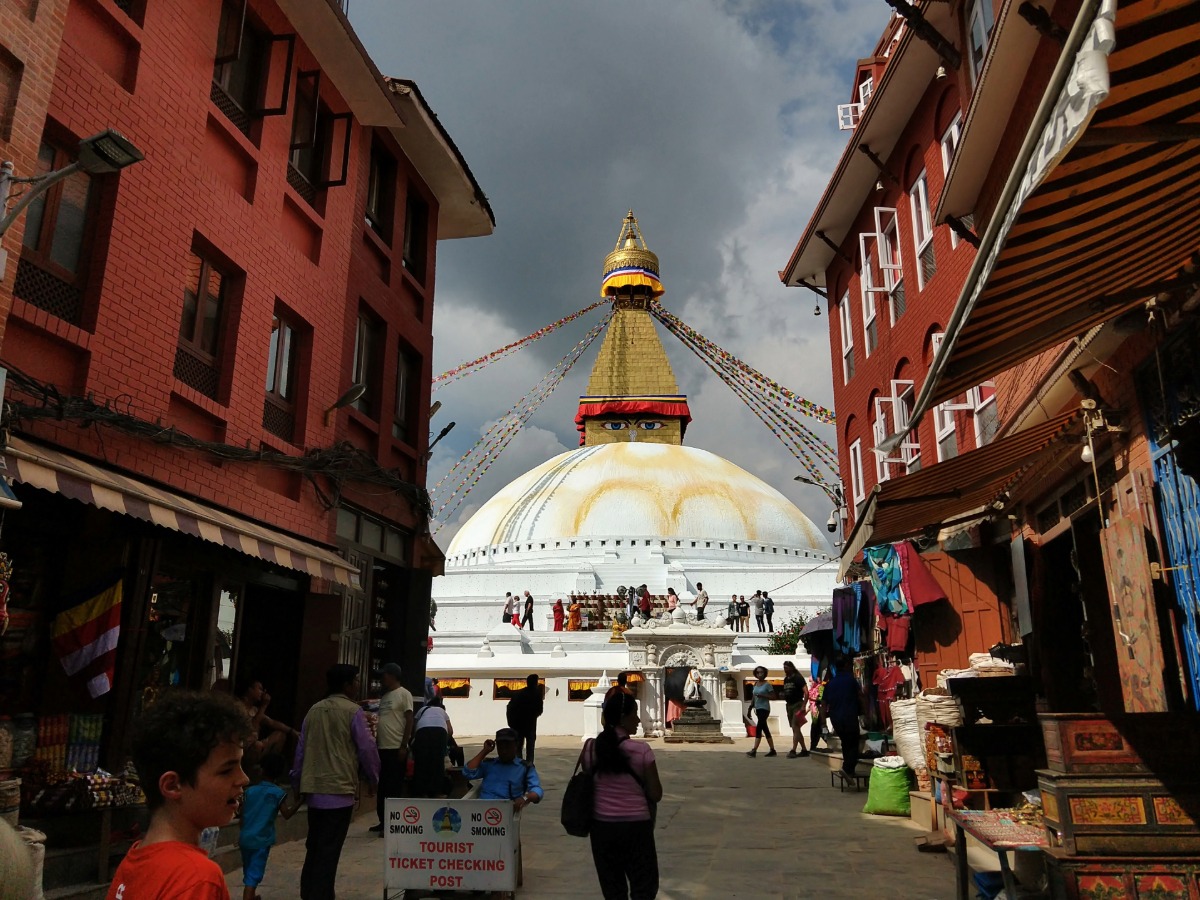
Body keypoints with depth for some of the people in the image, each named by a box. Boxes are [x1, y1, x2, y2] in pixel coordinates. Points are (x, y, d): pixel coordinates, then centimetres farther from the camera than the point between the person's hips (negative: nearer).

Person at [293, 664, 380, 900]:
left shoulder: (314, 710, 8)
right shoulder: (353, 711, -9)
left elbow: (301, 748, 13)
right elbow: (367, 748, -8)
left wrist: (297, 782, 23)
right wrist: (373, 779, 7)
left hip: (313, 788, 6)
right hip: (340, 789, -6)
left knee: (313, 846, 17)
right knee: (328, 850, 0)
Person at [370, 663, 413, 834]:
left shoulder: (403, 694, -7)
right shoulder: (384, 696, 16)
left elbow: (409, 721, -11)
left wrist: (403, 746, -16)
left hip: (396, 748, -8)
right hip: (382, 748, 8)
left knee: (394, 788, -2)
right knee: (381, 787, 13)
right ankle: (383, 822, 22)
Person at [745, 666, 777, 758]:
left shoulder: (767, 684, -6)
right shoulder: (755, 684, 13)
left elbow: (773, 697, -9)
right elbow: (753, 697, 18)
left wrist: (762, 696, -20)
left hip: (764, 708, -7)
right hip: (758, 709, 7)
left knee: (758, 728, -15)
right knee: (765, 729, 11)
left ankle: (754, 750, -21)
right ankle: (772, 750, 18)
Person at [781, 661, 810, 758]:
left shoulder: (798, 678, -9)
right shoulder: (786, 679, 13)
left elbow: (806, 693, -15)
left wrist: (803, 706, -21)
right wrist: (782, 695, 2)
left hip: (797, 704, -8)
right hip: (789, 705, 8)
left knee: (795, 728, -13)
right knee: (796, 729, 10)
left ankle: (793, 750, -18)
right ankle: (804, 750, 17)